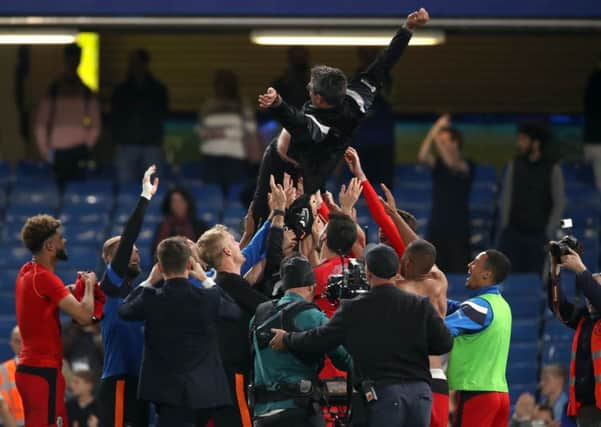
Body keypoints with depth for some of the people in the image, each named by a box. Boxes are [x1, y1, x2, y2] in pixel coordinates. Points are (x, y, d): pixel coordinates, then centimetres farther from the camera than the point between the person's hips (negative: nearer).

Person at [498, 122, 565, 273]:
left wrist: (549, 232, -1)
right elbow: (505, 197, 7)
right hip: (512, 233, 2)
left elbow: (559, 203, 2)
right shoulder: (514, 165, 3)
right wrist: (504, 225, 1)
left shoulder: (552, 169, -3)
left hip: (538, 236, -2)